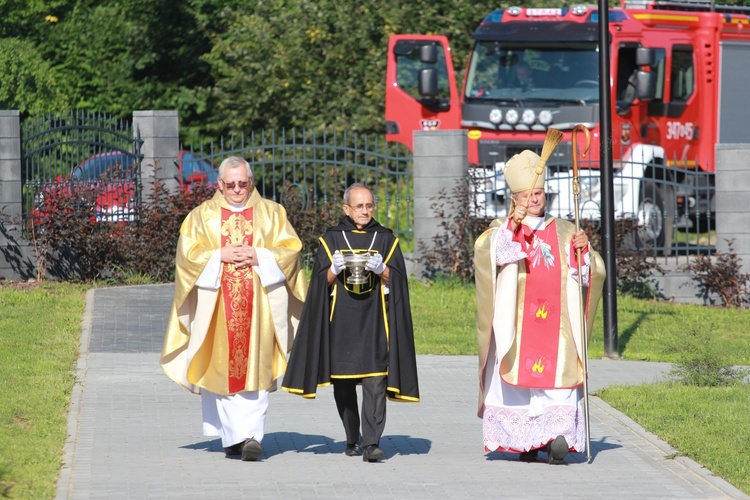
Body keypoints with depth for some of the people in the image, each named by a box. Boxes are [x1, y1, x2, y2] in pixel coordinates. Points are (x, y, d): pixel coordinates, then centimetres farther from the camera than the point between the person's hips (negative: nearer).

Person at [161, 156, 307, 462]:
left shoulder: (271, 213, 11)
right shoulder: (202, 216, 10)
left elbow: (290, 249, 4)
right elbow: (188, 253, 0)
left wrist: (258, 257, -11)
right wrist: (221, 256, -13)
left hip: (259, 305, -1)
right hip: (216, 304, 1)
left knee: (255, 367, -9)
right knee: (221, 367, -1)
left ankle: (251, 435, -16)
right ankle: (231, 435, 6)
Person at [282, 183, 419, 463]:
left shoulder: (386, 239, 11)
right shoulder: (331, 239, 10)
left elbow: (397, 280, 5)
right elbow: (322, 281, 5)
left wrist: (382, 269, -15)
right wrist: (334, 269, -15)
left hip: (374, 321, -1)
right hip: (341, 321, 1)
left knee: (375, 382, -13)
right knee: (344, 384, 5)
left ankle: (371, 443, -19)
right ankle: (352, 439, 20)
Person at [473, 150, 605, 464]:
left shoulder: (563, 232, 14)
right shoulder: (503, 229, 8)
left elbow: (589, 274, 11)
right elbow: (488, 252, -15)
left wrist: (583, 249, -8)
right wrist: (512, 224, -25)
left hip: (557, 321, 1)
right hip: (517, 321, -1)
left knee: (559, 372, -8)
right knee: (521, 373, -7)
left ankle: (559, 436, -13)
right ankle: (526, 440, -9)